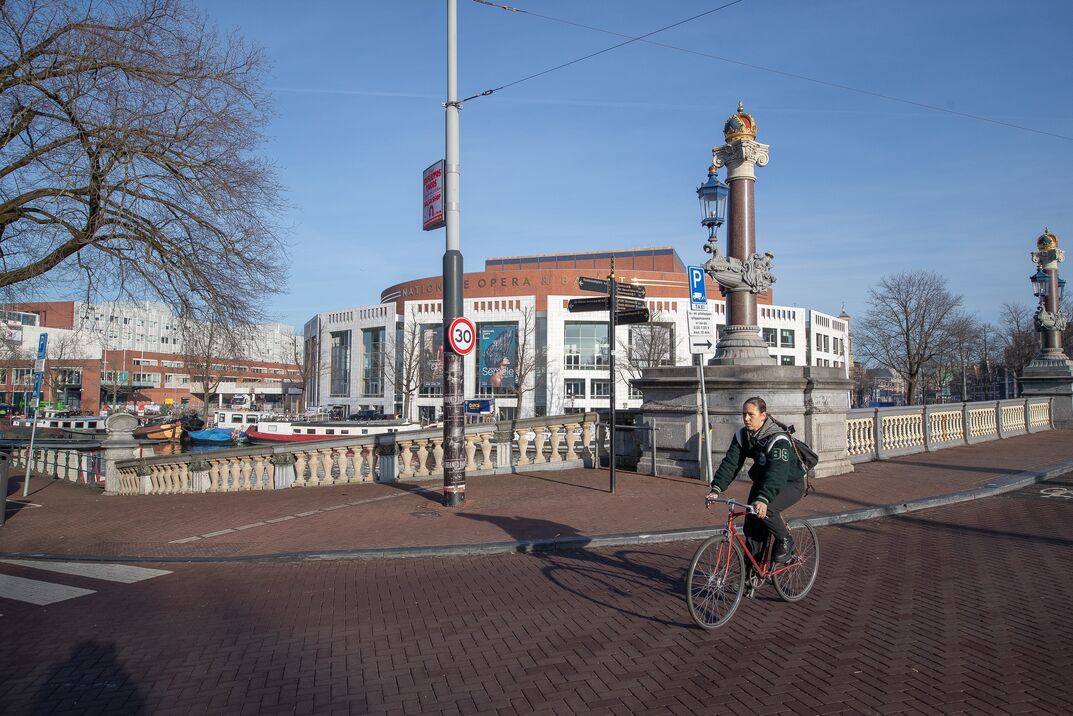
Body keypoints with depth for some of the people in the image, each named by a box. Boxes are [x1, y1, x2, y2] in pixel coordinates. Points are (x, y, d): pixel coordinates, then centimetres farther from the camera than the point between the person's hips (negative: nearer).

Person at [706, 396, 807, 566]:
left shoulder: (778, 439, -29)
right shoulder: (742, 436, -9)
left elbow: (777, 472, -42)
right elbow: (730, 463, -17)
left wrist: (763, 499, -56)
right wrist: (716, 488, -32)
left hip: (790, 483, -6)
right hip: (761, 480, 6)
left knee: (764, 510, -31)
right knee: (751, 526, -4)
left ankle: (785, 541, -3)